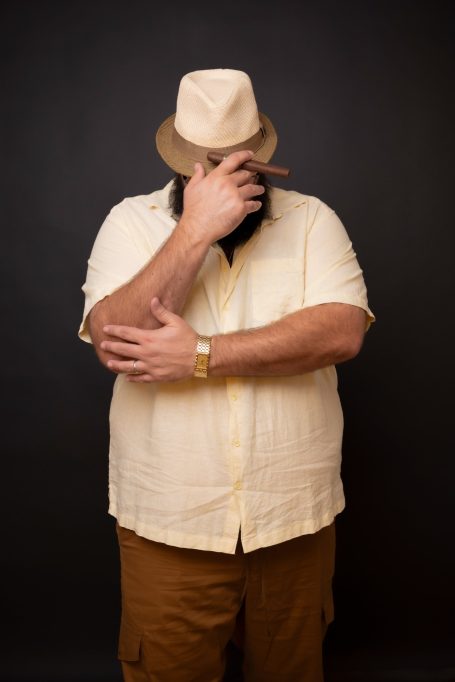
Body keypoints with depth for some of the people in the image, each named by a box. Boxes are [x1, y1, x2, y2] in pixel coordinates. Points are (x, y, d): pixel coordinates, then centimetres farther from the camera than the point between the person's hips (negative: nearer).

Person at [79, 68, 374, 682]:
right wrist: (195, 230, -25)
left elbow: (342, 332, -18)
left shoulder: (312, 220, -3)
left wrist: (199, 355, -22)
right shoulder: (131, 222, -3)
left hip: (295, 518, 1)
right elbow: (115, 340, -18)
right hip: (168, 524, 0)